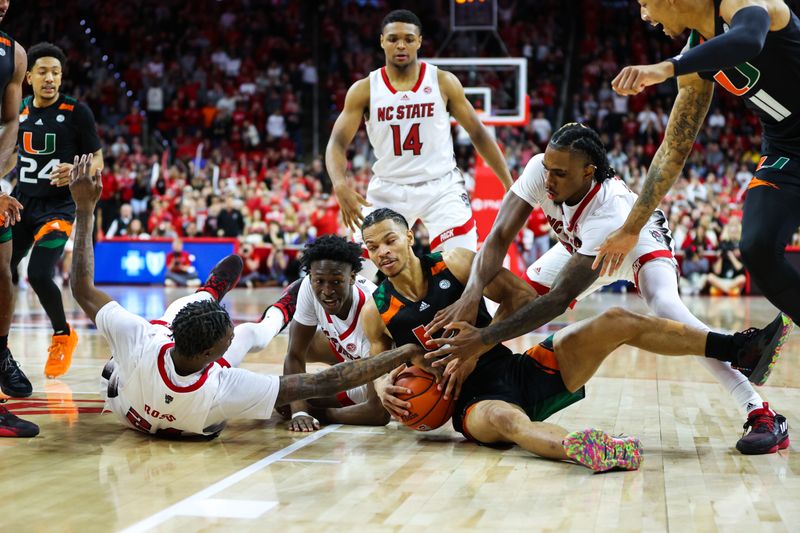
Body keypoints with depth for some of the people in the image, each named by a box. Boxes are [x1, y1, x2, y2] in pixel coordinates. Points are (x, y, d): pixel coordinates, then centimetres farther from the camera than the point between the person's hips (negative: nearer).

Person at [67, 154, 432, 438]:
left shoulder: (139, 345, -46)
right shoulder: (224, 391, -49)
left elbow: (82, 288, -30)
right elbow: (322, 384, -46)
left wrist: (85, 209, -25)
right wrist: (405, 353, -45)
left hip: (125, 406, 1)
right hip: (192, 425, -1)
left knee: (189, 307, 21)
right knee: (254, 333, 17)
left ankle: (211, 291, 59)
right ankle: (279, 313, 54)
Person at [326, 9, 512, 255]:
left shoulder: (443, 82, -3)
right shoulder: (364, 90, -3)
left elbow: (478, 134, 3)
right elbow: (337, 143, -8)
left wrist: (510, 185, 0)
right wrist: (340, 185, -29)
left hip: (441, 186, -1)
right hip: (387, 190, 1)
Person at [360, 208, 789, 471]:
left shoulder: (454, 263, 1)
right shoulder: (376, 311, 1)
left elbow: (521, 295, 0)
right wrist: (386, 394, -12)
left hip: (521, 371, 4)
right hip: (474, 402, -3)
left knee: (616, 321, -11)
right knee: (505, 419, -43)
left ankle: (739, 350, -12)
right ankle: (578, 450, -76)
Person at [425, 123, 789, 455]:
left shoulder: (609, 212, -45)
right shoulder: (539, 170, -32)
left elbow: (559, 300, -47)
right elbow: (500, 236, -32)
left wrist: (483, 340, -53)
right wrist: (472, 295, -51)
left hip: (642, 246, -7)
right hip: (580, 246, 7)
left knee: (667, 310, -33)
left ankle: (759, 412, -33)